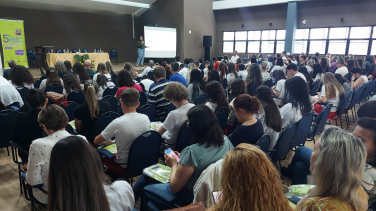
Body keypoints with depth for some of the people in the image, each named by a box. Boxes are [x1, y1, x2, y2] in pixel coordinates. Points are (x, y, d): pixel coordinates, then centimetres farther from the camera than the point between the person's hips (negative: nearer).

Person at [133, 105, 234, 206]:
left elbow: (175, 187, -21)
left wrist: (174, 165, -4)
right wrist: (182, 160, 6)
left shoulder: (192, 151, -32)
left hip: (190, 198, -7)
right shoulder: (225, 140, -11)